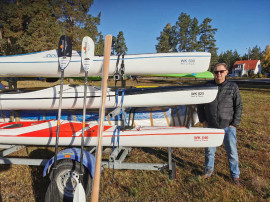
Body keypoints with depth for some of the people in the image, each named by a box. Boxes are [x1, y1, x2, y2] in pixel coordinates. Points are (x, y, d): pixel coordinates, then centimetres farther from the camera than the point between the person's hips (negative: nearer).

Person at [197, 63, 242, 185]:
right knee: (209, 150, 14)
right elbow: (200, 104, 8)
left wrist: (234, 124, -4)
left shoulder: (233, 87, -3)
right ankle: (209, 170, 36)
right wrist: (203, 120, 2)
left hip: (228, 127, -1)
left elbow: (238, 107, 1)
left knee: (232, 152, 9)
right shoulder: (207, 86, 0)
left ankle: (235, 175, 29)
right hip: (211, 126, 2)